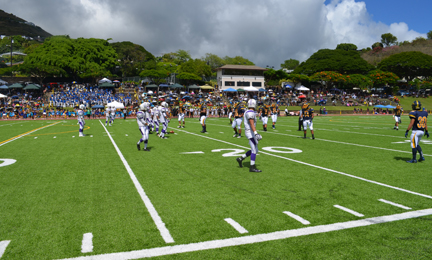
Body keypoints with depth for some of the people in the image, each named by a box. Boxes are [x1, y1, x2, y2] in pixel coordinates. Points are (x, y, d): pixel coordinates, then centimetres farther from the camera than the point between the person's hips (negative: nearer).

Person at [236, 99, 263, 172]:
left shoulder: (247, 112, 15)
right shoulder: (251, 113, -16)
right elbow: (252, 124, -26)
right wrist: (256, 133, -32)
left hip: (249, 132, 10)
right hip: (251, 132, -10)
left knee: (254, 150, 14)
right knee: (254, 150, -6)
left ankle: (241, 158, 21)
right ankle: (252, 167, -2)